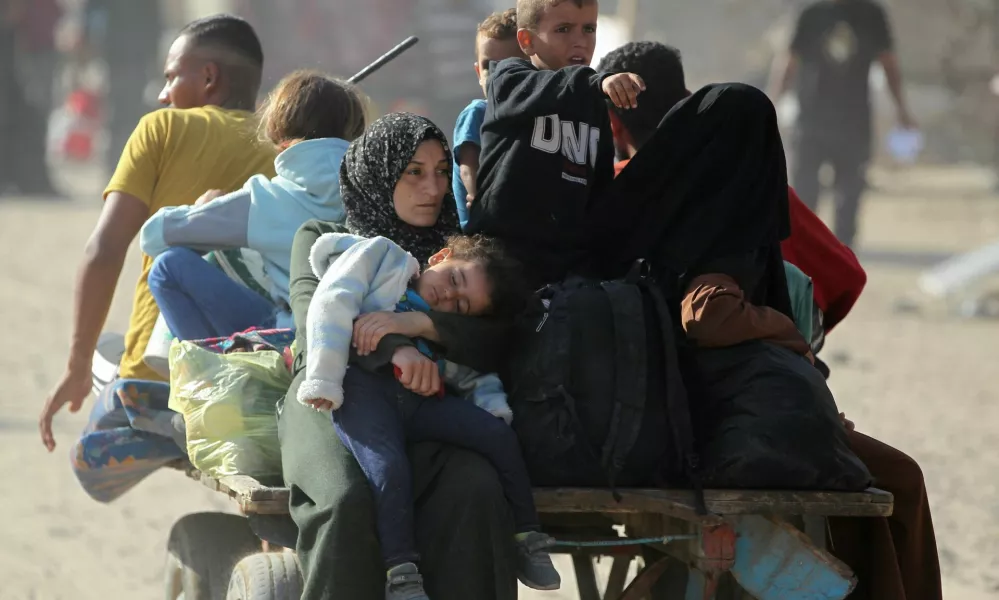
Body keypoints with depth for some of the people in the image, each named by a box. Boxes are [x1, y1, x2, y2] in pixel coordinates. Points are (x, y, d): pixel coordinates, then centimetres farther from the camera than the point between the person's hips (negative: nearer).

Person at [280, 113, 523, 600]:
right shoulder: (322, 239, 23)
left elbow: (495, 340, 10)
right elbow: (313, 318, 2)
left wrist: (418, 323, -10)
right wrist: (395, 352, -18)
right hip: (337, 394, -1)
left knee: (475, 491, -35)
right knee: (348, 500, -38)